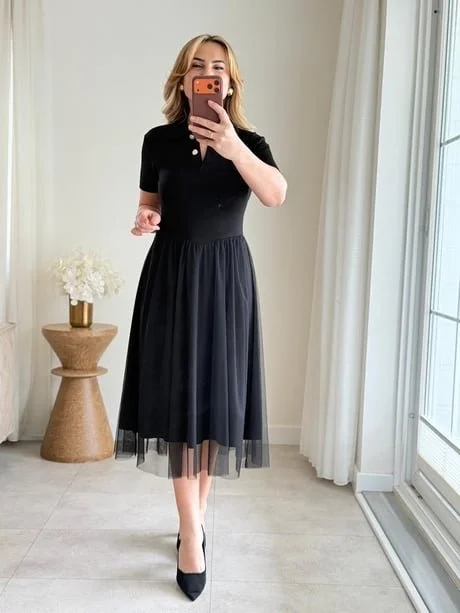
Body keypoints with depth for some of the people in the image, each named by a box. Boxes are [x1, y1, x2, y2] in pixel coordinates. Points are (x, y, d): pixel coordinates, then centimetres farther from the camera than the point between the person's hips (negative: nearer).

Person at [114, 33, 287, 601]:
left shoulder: (250, 143, 0)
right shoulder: (159, 140, 3)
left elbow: (277, 195, -22)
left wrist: (233, 148, -38)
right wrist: (144, 220, -9)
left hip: (225, 277, 0)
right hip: (171, 274, 0)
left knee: (216, 398, 5)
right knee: (178, 399, -3)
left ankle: (196, 517, 23)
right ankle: (192, 533, 3)